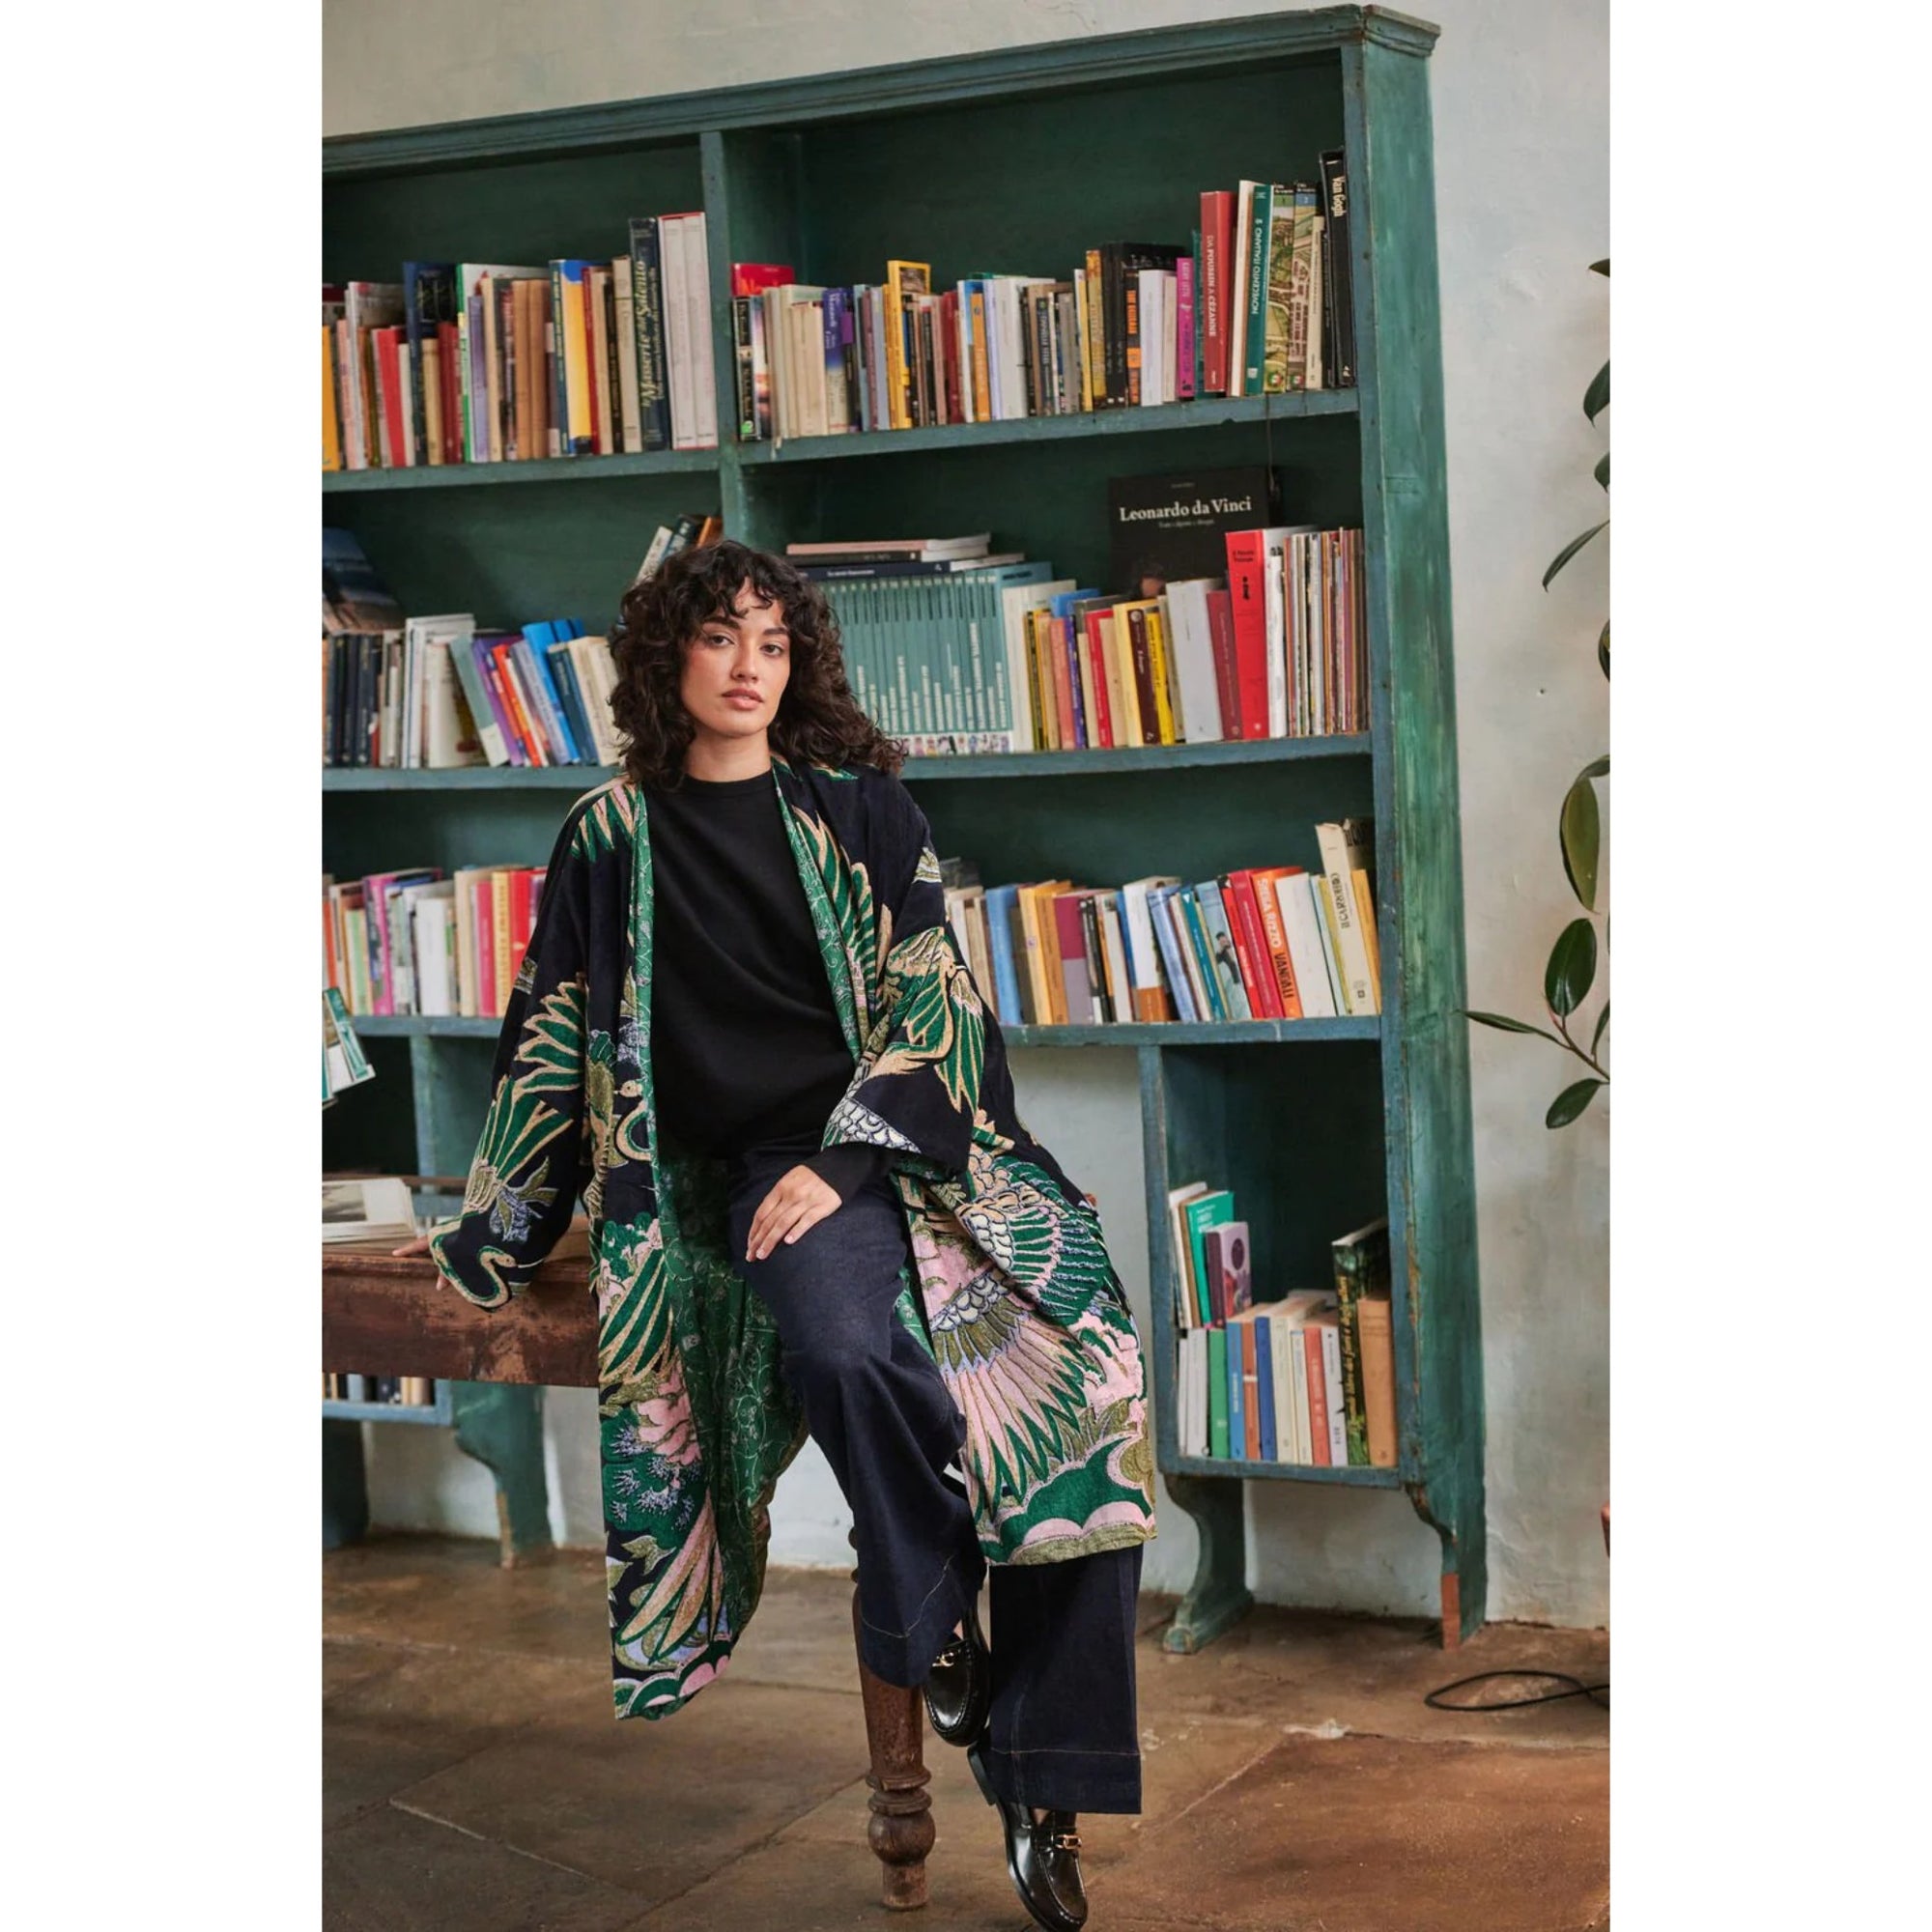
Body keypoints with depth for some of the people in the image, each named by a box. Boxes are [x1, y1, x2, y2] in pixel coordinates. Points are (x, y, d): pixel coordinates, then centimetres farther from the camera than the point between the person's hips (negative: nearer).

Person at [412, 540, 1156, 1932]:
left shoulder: (860, 805, 10)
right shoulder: (614, 836, 10)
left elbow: (926, 992, 2)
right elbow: (554, 1037, 16)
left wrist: (842, 1161, -13)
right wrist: (486, 1240, 17)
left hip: (911, 1130, 1)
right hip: (762, 1156, -1)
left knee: (1087, 1388, -22)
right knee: (844, 1350, -37)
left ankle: (1044, 1783, -16)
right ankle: (943, 1623, -11)